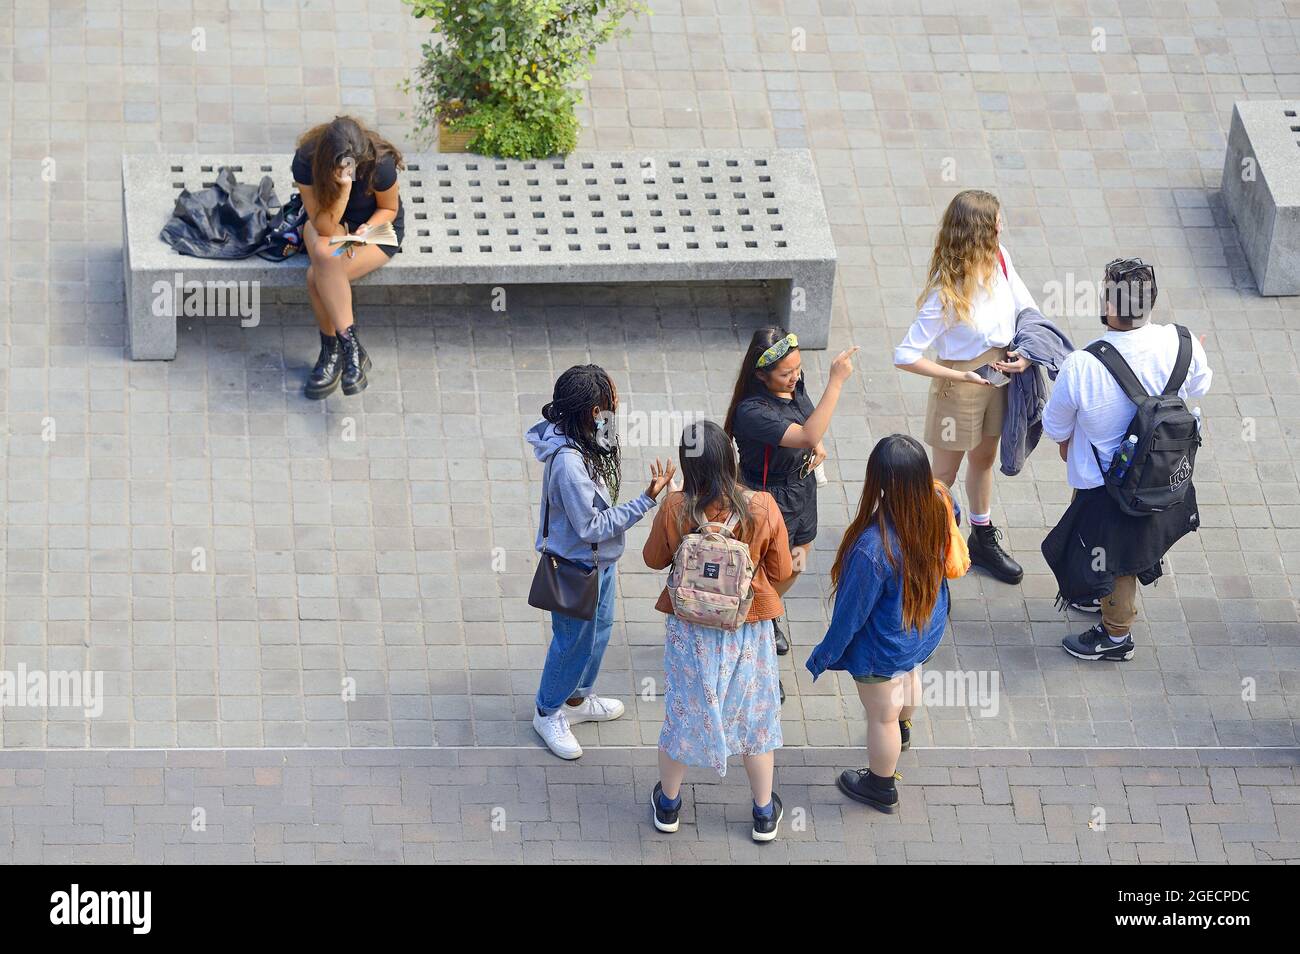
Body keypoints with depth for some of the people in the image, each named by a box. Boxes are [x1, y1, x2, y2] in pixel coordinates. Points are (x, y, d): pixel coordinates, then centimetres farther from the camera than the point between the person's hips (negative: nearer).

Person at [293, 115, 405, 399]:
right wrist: (343, 187, -38)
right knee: (326, 255, -35)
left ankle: (332, 352, -15)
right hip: (329, 224, 2)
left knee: (318, 277, -31)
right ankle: (351, 348, -27)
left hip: (375, 225, -2)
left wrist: (368, 228, -25)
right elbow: (324, 227, -24)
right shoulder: (306, 160, -25)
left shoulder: (379, 164, -28)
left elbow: (389, 208, -6)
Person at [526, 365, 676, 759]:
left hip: (599, 559, 9)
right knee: (574, 641, 12)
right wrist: (645, 501, -31)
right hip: (576, 564, -9)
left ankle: (579, 698, 50)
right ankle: (548, 713, 36)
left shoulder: (583, 440, -10)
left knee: (599, 629, 27)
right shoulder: (569, 463, -39)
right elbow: (592, 526, -30)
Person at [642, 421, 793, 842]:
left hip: (691, 631, 0)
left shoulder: (674, 509, -22)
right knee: (754, 717, 20)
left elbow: (654, 558, -4)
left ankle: (668, 804, 39)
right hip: (750, 630, 0)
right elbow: (781, 570, -8)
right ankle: (765, 813, 34)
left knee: (682, 713, 21)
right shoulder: (763, 508, -22)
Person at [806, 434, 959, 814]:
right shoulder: (938, 508, -26)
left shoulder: (872, 548, -43)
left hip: (884, 648, -6)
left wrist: (824, 655, -10)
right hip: (926, 627, 6)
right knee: (909, 674, 38)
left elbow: (851, 612, -27)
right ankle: (903, 730, 69)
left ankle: (881, 787, 48)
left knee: (882, 716, 22)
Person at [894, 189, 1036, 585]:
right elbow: (905, 356, -28)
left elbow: (1027, 310, 4)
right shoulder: (946, 294, -31)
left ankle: (983, 538, 46)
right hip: (960, 384, -6)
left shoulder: (1000, 260, -13)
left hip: (1000, 374, 6)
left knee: (985, 458, 26)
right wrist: (959, 376, -24)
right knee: (945, 472, 12)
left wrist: (1026, 353, -13)